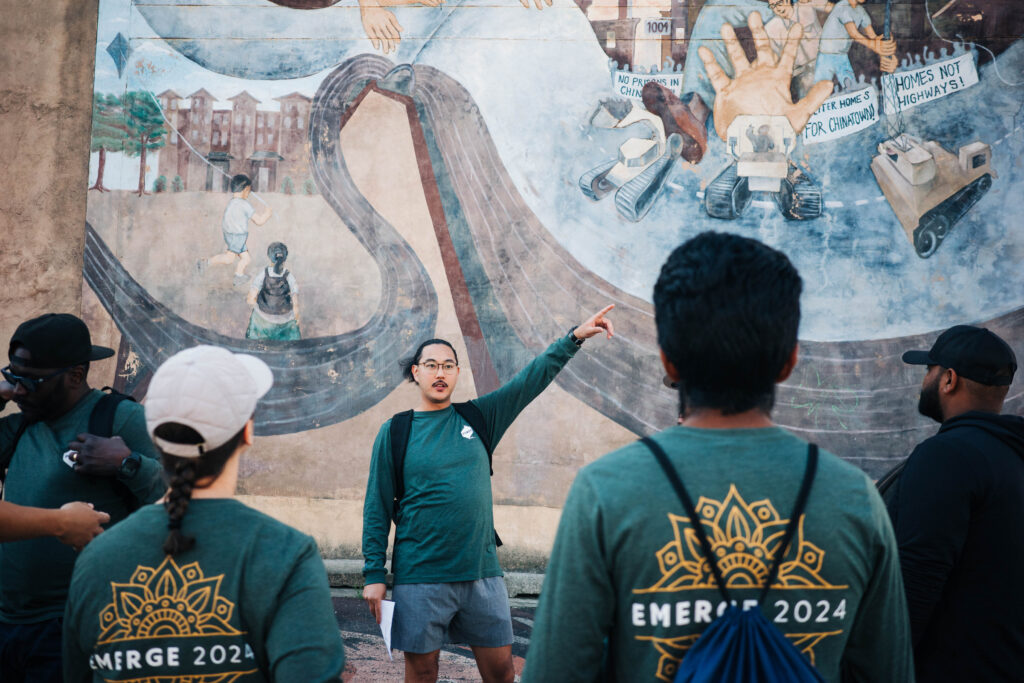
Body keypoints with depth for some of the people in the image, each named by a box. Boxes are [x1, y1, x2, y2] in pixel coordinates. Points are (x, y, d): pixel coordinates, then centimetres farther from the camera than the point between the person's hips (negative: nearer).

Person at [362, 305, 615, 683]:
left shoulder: (479, 417, 7)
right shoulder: (395, 432, 1)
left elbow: (532, 379, 7)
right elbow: (377, 508, 0)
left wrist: (575, 336, -1)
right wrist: (374, 573, -4)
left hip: (482, 571, 3)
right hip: (420, 577, -2)